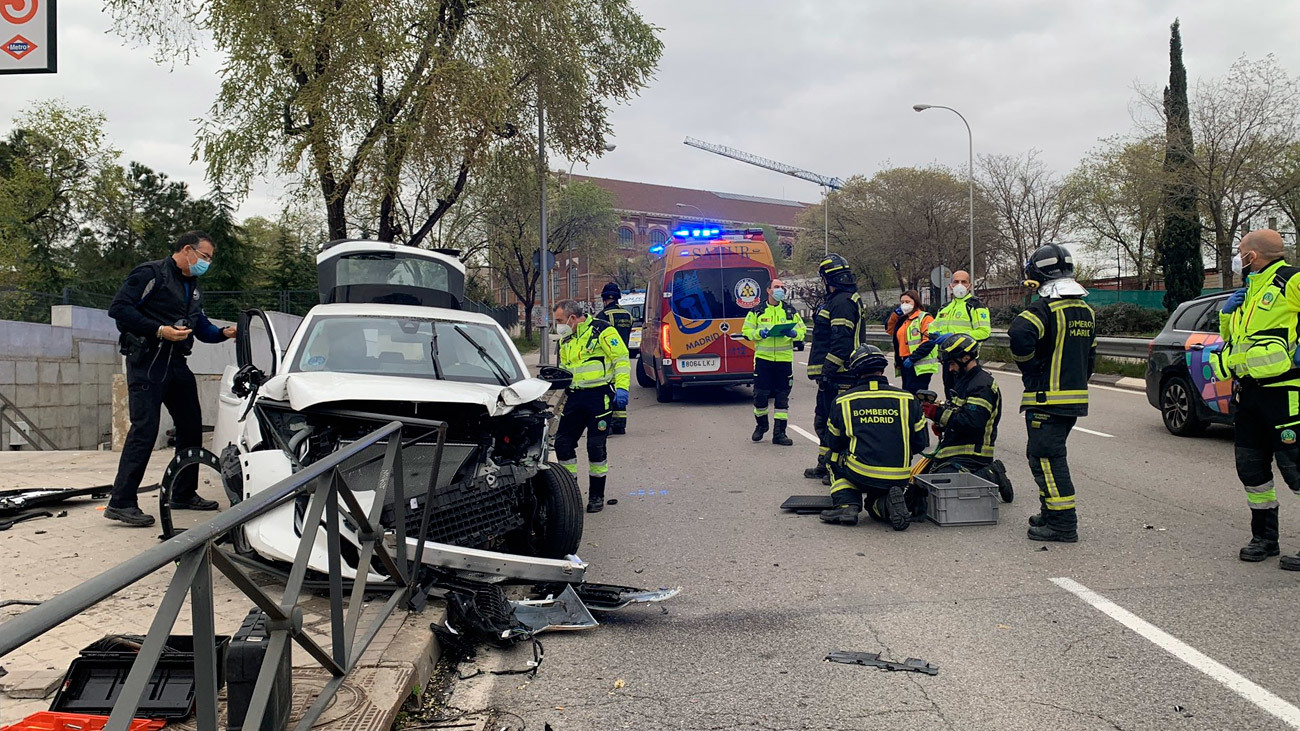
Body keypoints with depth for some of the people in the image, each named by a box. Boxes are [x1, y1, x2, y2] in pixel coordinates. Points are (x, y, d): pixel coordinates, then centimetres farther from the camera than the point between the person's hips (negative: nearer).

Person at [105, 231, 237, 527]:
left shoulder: (193, 288, 21)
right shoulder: (151, 274, -6)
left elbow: (201, 327, 24)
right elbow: (119, 307, -15)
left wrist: (224, 333, 4)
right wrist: (160, 330, -21)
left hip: (176, 364, 9)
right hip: (147, 361, -9)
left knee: (191, 427, 12)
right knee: (145, 428, -15)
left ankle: (184, 494, 25)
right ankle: (121, 503, -12)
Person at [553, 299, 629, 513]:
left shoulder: (602, 330, -7)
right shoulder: (566, 340, 17)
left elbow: (621, 358, -10)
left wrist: (621, 388, -18)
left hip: (599, 396, -7)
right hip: (575, 397, 7)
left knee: (596, 446, -4)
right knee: (562, 443, 3)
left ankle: (596, 496, 10)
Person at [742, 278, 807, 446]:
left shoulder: (790, 310, 9)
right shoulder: (757, 311, 5)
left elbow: (802, 330, 9)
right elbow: (746, 331, 5)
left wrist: (793, 333, -13)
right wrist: (759, 333, -14)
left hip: (784, 359, 1)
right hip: (763, 358, -1)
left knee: (782, 397, 3)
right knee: (760, 395, 0)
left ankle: (779, 433, 9)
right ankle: (761, 425, 25)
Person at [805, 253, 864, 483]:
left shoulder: (843, 302, -16)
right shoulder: (836, 299, 19)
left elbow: (842, 341, -23)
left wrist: (828, 370, -24)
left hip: (838, 375, -11)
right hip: (831, 372, 11)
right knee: (824, 419, 19)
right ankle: (825, 465, 30)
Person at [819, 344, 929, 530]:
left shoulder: (842, 402, 3)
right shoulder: (908, 400, 3)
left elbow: (835, 444, 14)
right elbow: (920, 443, 10)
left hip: (860, 475, -2)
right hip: (899, 479, 3)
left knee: (834, 460, 28)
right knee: (875, 503, 32)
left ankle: (847, 505, 5)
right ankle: (887, 503, -5)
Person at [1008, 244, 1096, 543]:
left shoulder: (1046, 308, -14)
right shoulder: (1085, 310, 15)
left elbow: (1020, 333, -33)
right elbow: (1090, 356, 20)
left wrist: (1028, 367, -18)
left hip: (1048, 398, -9)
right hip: (1075, 398, 9)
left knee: (1047, 458, -5)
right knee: (1041, 454, 20)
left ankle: (1064, 524, -6)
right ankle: (1051, 512, 26)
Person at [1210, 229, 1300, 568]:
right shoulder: (1249, 292, 19)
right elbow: (1229, 334, 29)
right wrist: (1230, 309, 13)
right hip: (1250, 393, 9)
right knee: (1252, 468, 13)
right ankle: (1264, 538, 25)